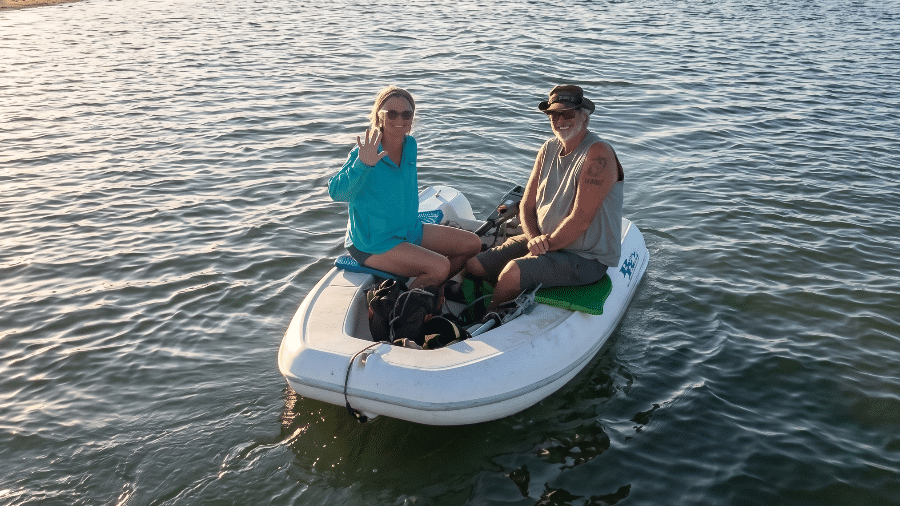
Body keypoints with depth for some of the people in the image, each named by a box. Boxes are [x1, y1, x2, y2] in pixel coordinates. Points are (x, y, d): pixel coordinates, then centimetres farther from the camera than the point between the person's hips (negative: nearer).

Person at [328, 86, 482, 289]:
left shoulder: (410, 145, 2)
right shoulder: (365, 152, -19)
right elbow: (337, 193, -31)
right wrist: (362, 164, -44)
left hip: (410, 230, 8)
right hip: (372, 243, -8)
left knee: (472, 243, 6)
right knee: (440, 266, -26)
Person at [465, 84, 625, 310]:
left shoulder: (598, 154, -18)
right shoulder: (548, 150, 8)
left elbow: (580, 221, -23)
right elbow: (527, 205, 8)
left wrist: (546, 244, -12)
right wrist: (534, 239, -11)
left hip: (586, 258, -8)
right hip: (545, 241, 8)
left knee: (513, 272, -29)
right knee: (474, 265, -3)